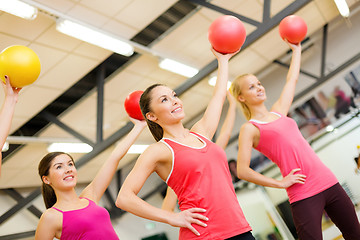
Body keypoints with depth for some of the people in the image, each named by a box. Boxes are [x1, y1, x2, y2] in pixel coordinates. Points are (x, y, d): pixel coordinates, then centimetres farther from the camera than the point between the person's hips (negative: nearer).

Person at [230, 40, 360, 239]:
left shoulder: (279, 111, 15)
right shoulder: (249, 129, -3)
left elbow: (292, 79, 28)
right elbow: (243, 171, -12)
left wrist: (296, 49, 34)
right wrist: (281, 183, -9)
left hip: (328, 182, 7)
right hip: (302, 194, -6)